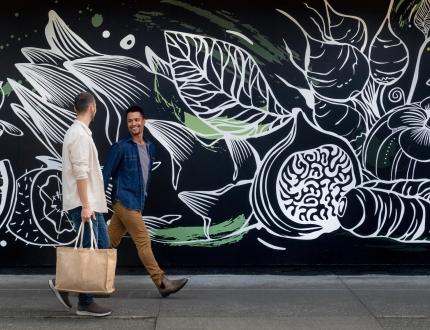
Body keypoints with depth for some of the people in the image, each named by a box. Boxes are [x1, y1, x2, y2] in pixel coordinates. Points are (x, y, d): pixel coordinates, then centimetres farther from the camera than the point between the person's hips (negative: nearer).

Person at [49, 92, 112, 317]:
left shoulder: (78, 132, 17)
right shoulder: (80, 134, -16)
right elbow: (81, 173, -21)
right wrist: (85, 205, -23)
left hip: (90, 203, 10)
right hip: (83, 204, -10)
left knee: (102, 244, 11)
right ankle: (85, 303, 5)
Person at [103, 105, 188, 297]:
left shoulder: (150, 147, 12)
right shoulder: (120, 147, -8)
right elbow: (106, 174, -7)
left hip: (137, 203, 7)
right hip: (125, 202, -7)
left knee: (110, 242, 12)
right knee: (143, 242, -7)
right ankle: (162, 283, -5)